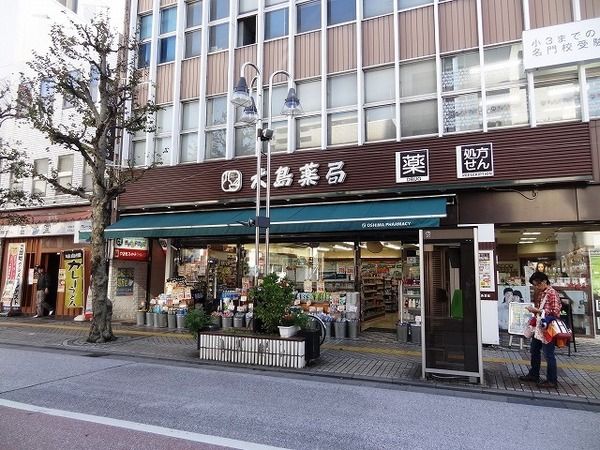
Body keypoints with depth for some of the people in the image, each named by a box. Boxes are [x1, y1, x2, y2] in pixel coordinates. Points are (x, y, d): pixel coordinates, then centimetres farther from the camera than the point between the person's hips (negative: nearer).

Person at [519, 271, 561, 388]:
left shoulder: (552, 293, -15)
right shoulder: (539, 293, 10)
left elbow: (555, 312, -19)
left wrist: (536, 310, -21)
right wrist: (532, 309, 3)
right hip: (538, 327, 9)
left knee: (548, 354, 1)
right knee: (534, 351, 17)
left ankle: (552, 380, 14)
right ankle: (533, 374, 31)